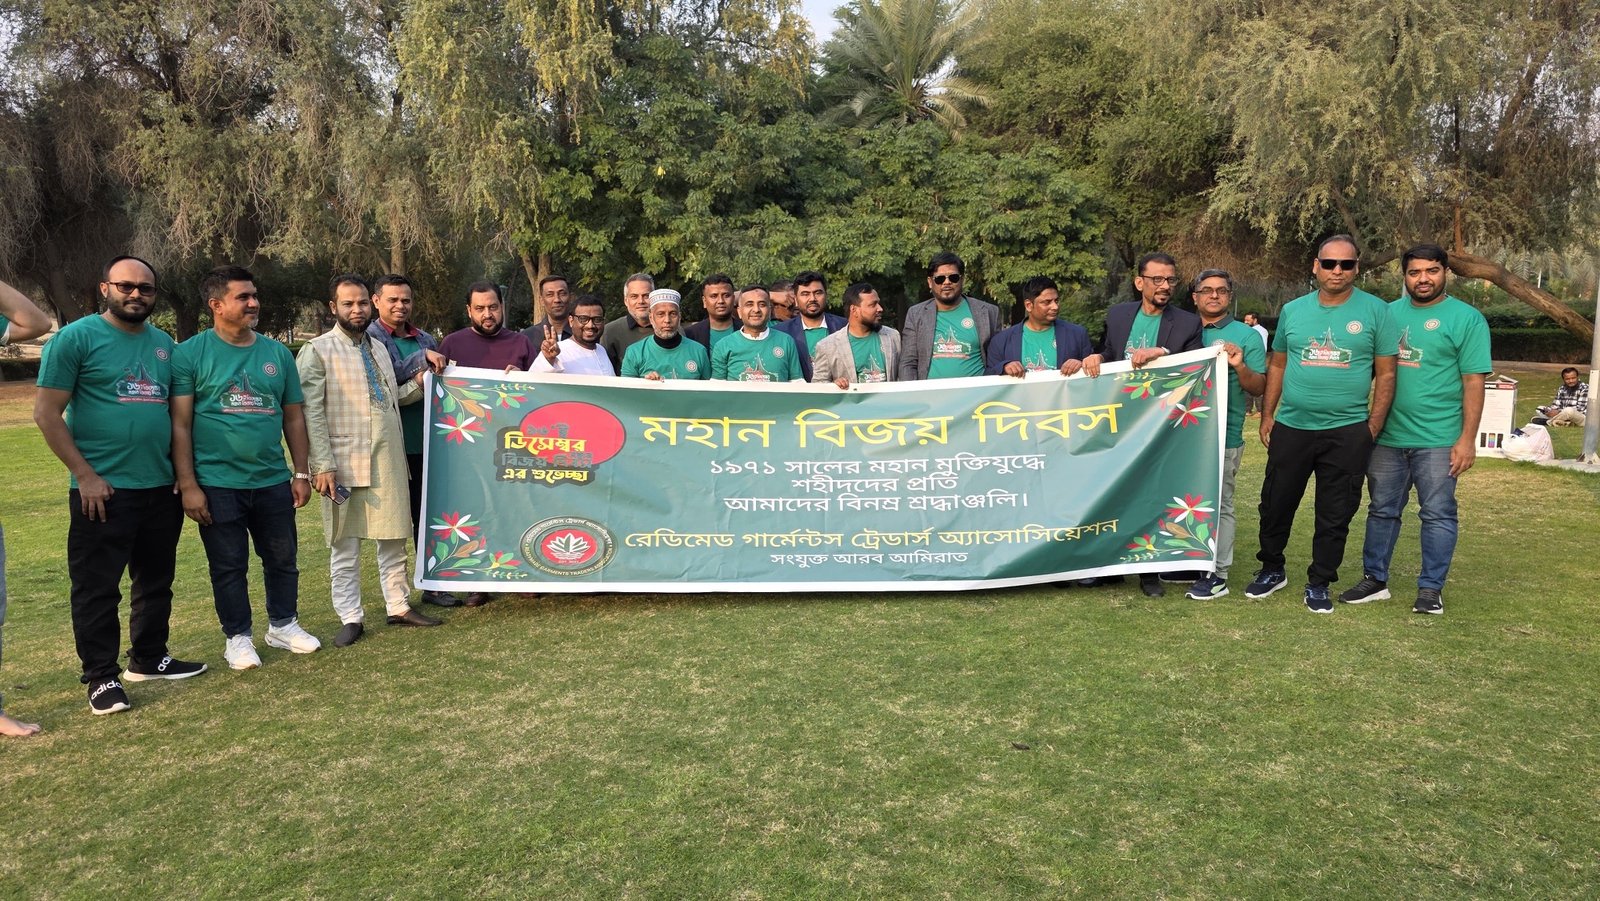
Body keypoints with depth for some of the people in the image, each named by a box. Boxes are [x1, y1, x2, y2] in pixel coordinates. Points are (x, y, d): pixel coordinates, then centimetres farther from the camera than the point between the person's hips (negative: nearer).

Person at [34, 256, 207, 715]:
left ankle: (149, 659, 29)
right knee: (97, 587, 2)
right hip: (102, 490, -6)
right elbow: (47, 413, -8)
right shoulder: (76, 338, -6)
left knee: (156, 581, 15)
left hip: (161, 488, 6)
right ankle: (101, 677, 12)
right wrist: (85, 475, -13)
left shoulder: (164, 344, 11)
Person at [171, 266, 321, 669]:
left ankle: (284, 625, 31)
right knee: (228, 566, 8)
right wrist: (187, 485, -12)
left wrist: (301, 473, 8)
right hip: (217, 484, -4)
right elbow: (180, 424, -7)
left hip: (273, 481, 4)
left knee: (283, 558, 13)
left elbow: (294, 417, 11)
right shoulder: (190, 354, -5)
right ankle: (238, 637, 23)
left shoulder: (277, 353, 7)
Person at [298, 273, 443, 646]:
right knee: (344, 545, 4)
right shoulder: (318, 351, -5)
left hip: (388, 461, 6)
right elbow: (311, 413, -10)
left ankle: (399, 606, 22)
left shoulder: (378, 348, 15)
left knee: (393, 537, 11)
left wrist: (417, 384, 3)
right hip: (345, 462, -6)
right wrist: (323, 465, -16)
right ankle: (351, 618, 13)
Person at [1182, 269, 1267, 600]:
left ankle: (1217, 575, 7)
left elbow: (1259, 389, -2)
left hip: (1223, 435, -5)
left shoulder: (1246, 335, 1)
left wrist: (1240, 366, -20)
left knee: (1219, 504, 0)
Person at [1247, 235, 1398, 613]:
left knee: (1335, 514, 7)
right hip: (1290, 427, 2)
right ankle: (1271, 570, 29)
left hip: (1347, 431, -2)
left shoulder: (1375, 311, -1)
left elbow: (1386, 374, 0)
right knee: (1276, 504, 10)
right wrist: (1267, 416, 8)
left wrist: (1373, 427, -5)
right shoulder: (1293, 310, 6)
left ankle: (1319, 583, 21)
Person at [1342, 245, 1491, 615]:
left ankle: (1431, 588, 14)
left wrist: (1467, 439, -11)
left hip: (1438, 440, -4)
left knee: (1438, 514, 4)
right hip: (1387, 435, 4)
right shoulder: (1389, 313, 8)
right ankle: (1374, 579, 23)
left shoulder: (1466, 319, -3)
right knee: (1382, 511, 12)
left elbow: (1473, 382, -6)